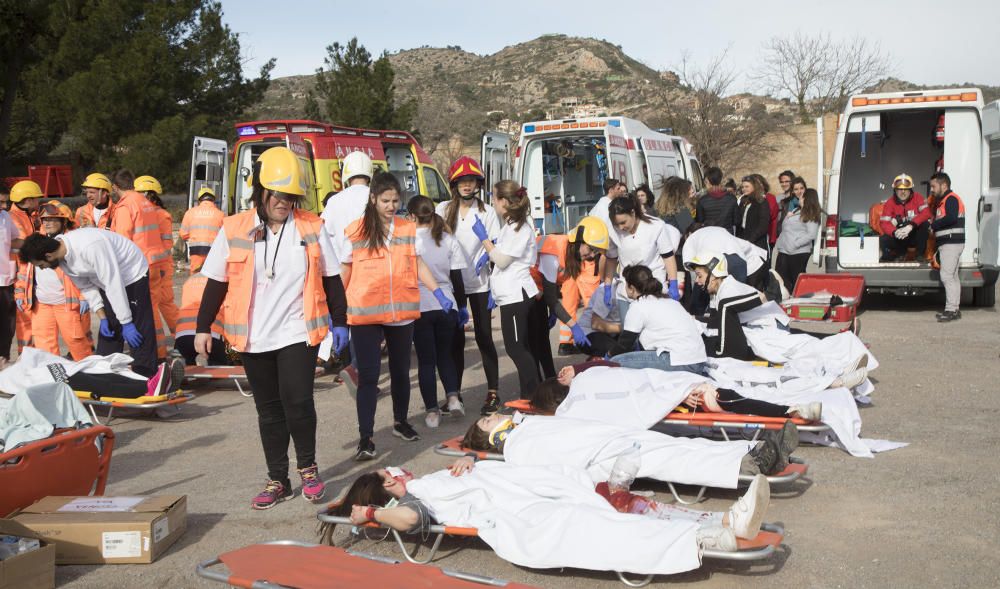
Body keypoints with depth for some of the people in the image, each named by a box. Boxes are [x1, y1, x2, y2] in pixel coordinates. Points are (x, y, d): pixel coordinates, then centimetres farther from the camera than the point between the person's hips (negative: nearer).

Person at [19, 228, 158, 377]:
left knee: (137, 333, -11)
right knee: (107, 333, 8)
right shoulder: (61, 256, -9)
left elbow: (113, 284, -32)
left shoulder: (90, 247, -35)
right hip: (109, 281, 8)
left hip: (133, 276, -8)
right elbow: (86, 286, 3)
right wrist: (102, 318, -3)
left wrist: (126, 323, -27)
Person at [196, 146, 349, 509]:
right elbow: (216, 283, 5)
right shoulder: (234, 230, 0)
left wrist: (339, 322, 6)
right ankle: (277, 480, 22)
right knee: (268, 409, 10)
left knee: (297, 401, -10)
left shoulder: (311, 228, 0)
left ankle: (308, 467, 15)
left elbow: (331, 279, 6)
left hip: (298, 333, -1)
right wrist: (203, 327, 3)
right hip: (253, 338, 2)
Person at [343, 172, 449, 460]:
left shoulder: (408, 228, 6)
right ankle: (366, 437, -1)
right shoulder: (355, 231, -2)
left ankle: (400, 422, 34)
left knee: (401, 370, 16)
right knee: (368, 375, -5)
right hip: (365, 314, -3)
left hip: (402, 312, 3)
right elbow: (345, 271, 4)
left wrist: (439, 293, -3)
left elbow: (418, 264, 8)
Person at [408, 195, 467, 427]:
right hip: (446, 305, 3)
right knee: (445, 353, 20)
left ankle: (432, 411, 5)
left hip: (419, 306, -3)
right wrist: (461, 305, 16)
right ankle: (453, 396, 2)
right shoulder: (448, 240, 3)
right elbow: (457, 278, 4)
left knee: (426, 359, 5)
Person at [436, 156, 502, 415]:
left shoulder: (487, 212, 1)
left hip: (480, 284, -1)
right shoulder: (443, 210, 4)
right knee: (455, 339, 6)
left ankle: (493, 392, 9)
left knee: (484, 337, 1)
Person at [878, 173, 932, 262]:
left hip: (915, 235, -1)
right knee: (883, 240, -26)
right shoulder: (890, 203, -7)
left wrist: (911, 226, -35)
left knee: (925, 224, -30)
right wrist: (895, 232, -37)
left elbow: (926, 213, -22)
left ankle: (919, 255, -14)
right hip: (899, 238, 1)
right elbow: (884, 222, -16)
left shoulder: (917, 197, -8)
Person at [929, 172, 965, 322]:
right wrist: (934, 226, 1)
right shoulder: (943, 200, 21)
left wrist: (934, 225, -15)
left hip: (951, 243, -11)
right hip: (948, 243, 11)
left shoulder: (951, 199, -11)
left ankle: (951, 310, -12)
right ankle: (954, 310, 17)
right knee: (952, 276, 12)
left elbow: (951, 218, -26)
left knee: (947, 276, -13)